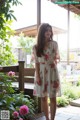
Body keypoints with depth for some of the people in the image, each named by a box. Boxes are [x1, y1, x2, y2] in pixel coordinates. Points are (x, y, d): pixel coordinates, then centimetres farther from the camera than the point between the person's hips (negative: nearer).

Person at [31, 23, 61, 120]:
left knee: (52, 97, 0)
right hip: (41, 73, 2)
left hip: (52, 72, -1)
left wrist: (54, 61, -10)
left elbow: (56, 58, 11)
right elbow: (36, 62, 0)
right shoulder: (36, 47, 2)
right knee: (43, 98, 8)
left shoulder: (54, 44, 0)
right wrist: (37, 76, -6)